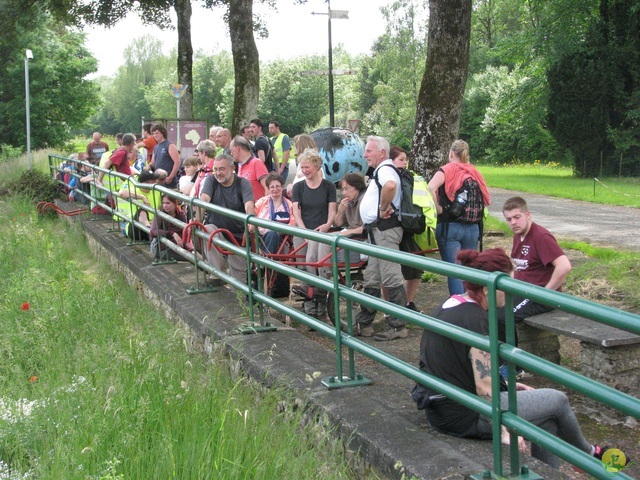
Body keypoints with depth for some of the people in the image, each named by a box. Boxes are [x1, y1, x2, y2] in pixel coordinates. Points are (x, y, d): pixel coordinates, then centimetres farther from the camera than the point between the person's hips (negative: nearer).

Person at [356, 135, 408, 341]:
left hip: (385, 231, -11)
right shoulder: (380, 171, 22)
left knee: (392, 279, -8)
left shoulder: (385, 170, -13)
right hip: (377, 231, 11)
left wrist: (384, 208, -25)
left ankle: (398, 326, -4)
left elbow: (390, 185, -37)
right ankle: (363, 324, 20)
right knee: (371, 280, 14)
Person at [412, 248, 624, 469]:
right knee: (557, 400, 8)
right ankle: (587, 454, 35)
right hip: (465, 416, -9)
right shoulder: (476, 319, -23)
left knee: (549, 412, 17)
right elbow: (484, 389, -23)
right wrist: (504, 433, -16)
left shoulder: (449, 307, 6)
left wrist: (506, 384, 17)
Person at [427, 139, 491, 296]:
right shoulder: (475, 172, 9)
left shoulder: (447, 170, -4)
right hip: (473, 228, 4)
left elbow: (431, 188, -22)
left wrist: (438, 208, -12)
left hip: (450, 226, -4)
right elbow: (486, 199, 8)